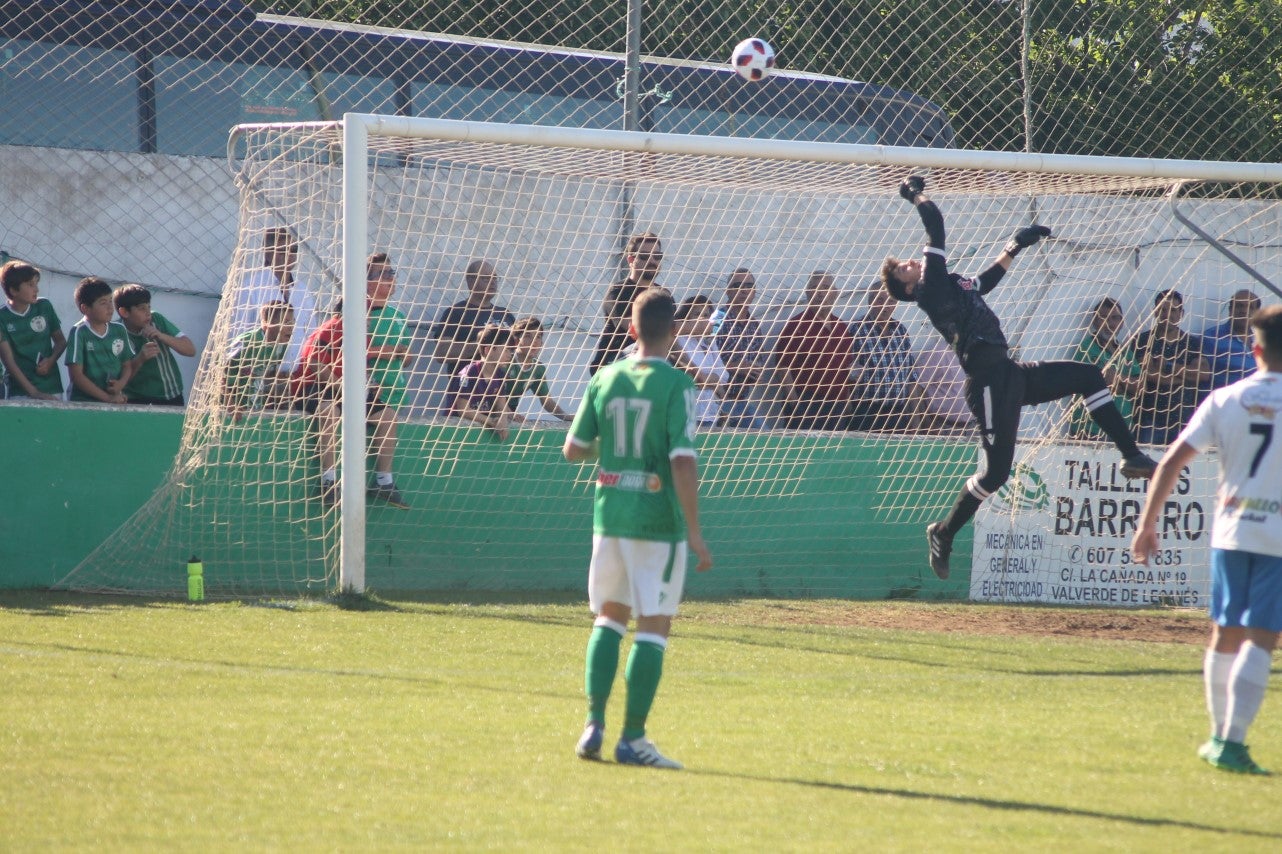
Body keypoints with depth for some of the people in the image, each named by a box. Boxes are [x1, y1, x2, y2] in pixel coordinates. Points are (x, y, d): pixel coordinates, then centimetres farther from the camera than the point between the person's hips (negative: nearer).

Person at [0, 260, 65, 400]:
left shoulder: (44, 307, 4)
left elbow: (60, 340, 16)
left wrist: (51, 361, -6)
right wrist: (34, 393, -16)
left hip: (52, 389, 3)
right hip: (20, 392, -3)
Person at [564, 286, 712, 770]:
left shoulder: (605, 379, 3)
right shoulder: (675, 385, -11)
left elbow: (573, 449, 8)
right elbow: (682, 461, -18)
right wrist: (694, 531, -15)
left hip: (609, 513, 5)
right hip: (658, 520, -5)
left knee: (609, 617, 19)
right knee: (653, 627, 1)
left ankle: (594, 725, 10)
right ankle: (632, 739, -1)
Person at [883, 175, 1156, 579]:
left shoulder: (952, 285, 21)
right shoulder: (931, 288, -6)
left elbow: (988, 278, 41)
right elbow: (935, 226, -11)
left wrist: (1014, 247, 40)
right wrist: (917, 195, 2)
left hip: (1011, 376, 10)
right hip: (988, 383, -10)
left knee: (1088, 376, 12)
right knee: (996, 469, -13)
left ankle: (1131, 455, 13)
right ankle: (943, 533, 5)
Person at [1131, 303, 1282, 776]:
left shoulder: (1224, 400, 3)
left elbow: (1173, 461, 0)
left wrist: (1147, 523, 4)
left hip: (1230, 532, 3)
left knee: (1225, 633, 16)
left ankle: (1220, 734, 26)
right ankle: (1232, 741, -15)